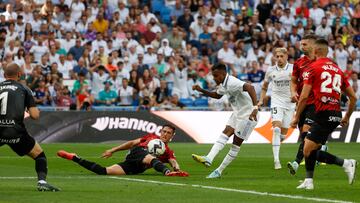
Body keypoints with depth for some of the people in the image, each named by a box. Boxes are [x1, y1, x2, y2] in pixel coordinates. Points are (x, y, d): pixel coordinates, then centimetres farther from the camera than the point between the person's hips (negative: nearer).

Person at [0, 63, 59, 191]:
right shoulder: (24, 89, 7)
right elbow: (35, 115, 0)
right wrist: (37, 111, 24)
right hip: (16, 131, -1)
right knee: (39, 155, 14)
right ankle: (42, 182, -5)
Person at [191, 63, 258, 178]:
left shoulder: (232, 83, -25)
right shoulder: (223, 84, 7)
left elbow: (250, 87, -40)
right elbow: (217, 95, 29)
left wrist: (255, 108, -47)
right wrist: (201, 90, 16)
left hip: (248, 115, -9)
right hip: (237, 114, 9)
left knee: (236, 144, -2)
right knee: (224, 135, -4)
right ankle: (208, 159, -12)